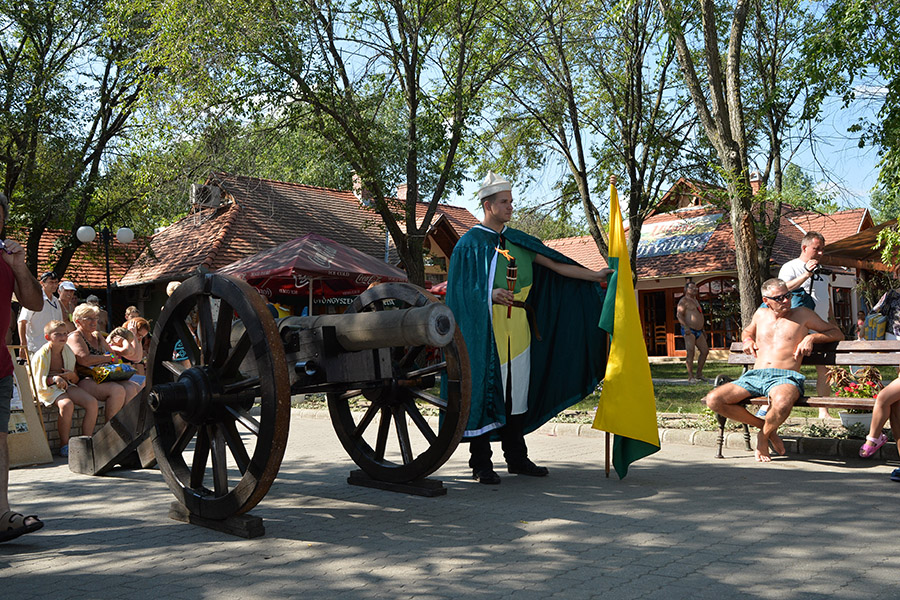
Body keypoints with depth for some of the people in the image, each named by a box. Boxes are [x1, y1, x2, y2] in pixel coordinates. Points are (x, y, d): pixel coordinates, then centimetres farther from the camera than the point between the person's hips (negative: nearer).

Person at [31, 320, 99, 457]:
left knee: (92, 402, -19)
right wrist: (54, 379, -29)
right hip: (48, 389, -5)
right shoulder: (40, 356, -9)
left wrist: (72, 376, -11)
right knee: (67, 405, -36)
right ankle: (64, 445, -20)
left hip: (66, 386, 5)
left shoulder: (68, 352, 7)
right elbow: (39, 382, -10)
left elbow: (76, 380, 13)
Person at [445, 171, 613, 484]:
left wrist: (595, 275, 4)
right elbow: (461, 290, -5)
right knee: (485, 391, -3)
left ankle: (516, 458, 20)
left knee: (517, 392, 9)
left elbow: (555, 264, 10)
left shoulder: (517, 240, 13)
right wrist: (490, 294, -21)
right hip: (485, 331, -6)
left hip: (517, 330, 6)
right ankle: (480, 463, 6)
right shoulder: (470, 243, -3)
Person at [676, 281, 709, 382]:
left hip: (698, 331, 9)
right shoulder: (684, 301, -5)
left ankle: (699, 374, 16)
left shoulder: (695, 300, 23)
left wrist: (702, 330, 26)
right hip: (689, 331, -9)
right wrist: (685, 327, -27)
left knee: (705, 351, 8)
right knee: (690, 353, -11)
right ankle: (690, 377, -9)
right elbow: (679, 314, -16)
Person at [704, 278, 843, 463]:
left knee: (782, 403, -43)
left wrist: (812, 337, -2)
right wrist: (747, 339, 18)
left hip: (785, 378, -4)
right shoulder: (761, 314, 21)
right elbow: (746, 331, 43)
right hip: (754, 376, 4)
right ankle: (764, 426, -2)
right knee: (713, 399, -21)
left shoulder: (802, 314, 12)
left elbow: (838, 333, 16)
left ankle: (764, 436, -7)